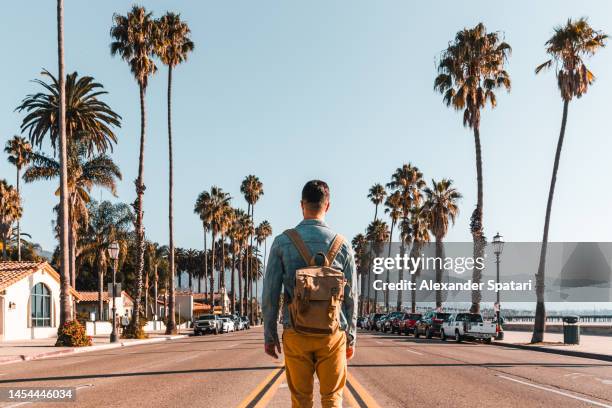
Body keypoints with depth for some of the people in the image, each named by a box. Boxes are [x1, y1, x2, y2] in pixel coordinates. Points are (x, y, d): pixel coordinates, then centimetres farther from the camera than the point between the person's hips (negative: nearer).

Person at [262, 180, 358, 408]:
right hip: (332, 335, 0)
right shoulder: (342, 245, -2)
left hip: (296, 334, 0)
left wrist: (269, 335, 8)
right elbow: (351, 298, 1)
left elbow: (270, 295, -3)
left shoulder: (282, 243, -4)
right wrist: (351, 338, 11)